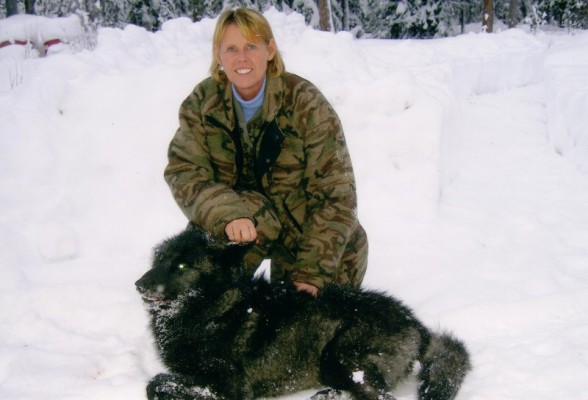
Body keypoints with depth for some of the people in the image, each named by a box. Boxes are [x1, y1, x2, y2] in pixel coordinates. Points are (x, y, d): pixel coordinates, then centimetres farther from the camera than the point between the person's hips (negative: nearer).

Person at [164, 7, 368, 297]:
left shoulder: (306, 103, -17)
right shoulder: (202, 103, -8)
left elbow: (335, 195, -17)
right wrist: (227, 214, -35)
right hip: (234, 230, 2)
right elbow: (184, 171, -15)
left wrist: (313, 271, -25)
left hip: (307, 231, -1)